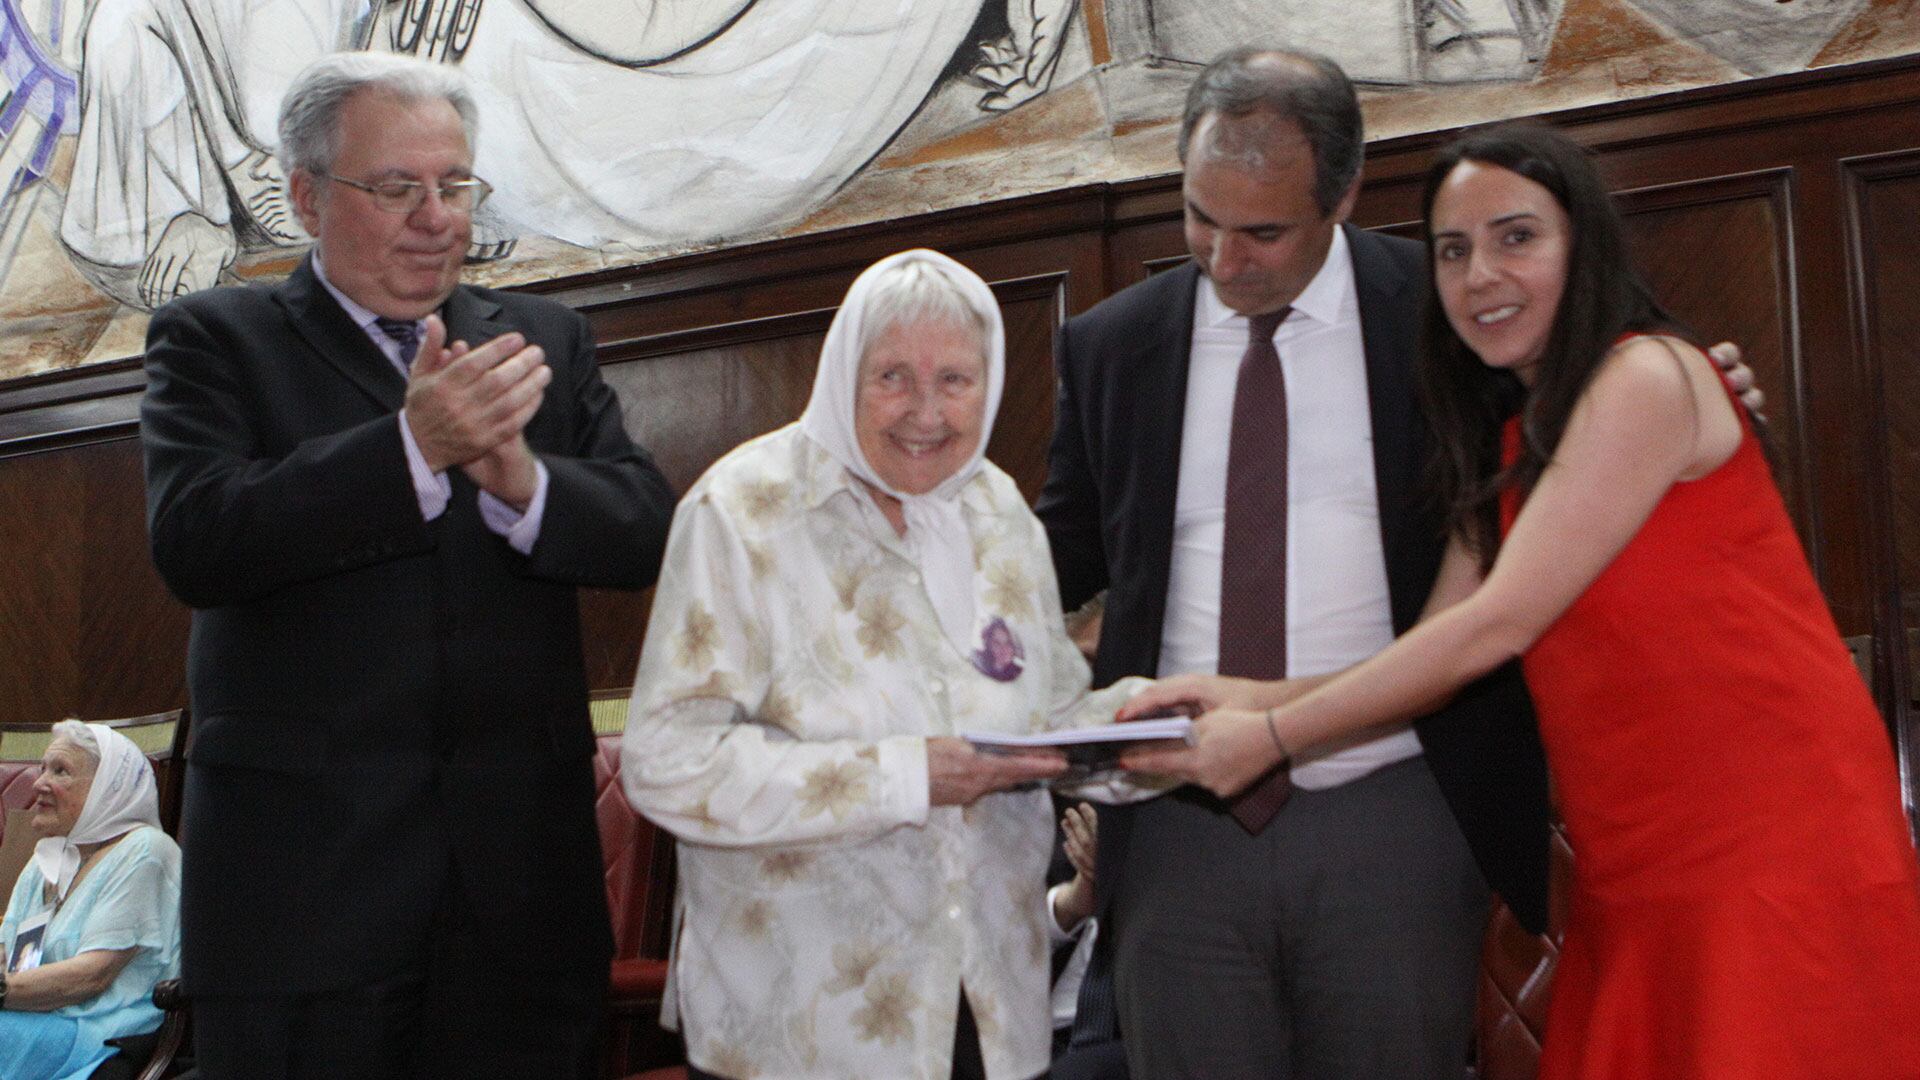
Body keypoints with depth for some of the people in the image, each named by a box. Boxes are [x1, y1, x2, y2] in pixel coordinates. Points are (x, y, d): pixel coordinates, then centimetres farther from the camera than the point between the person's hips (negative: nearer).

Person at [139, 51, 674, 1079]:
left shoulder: (546, 340, 12)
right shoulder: (213, 339, 3)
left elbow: (647, 532, 3)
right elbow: (193, 542, -13)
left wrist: (521, 481, -17)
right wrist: (413, 445, -21)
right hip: (301, 876, -2)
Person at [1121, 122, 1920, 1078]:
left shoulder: (1647, 376, -12)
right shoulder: (1510, 443, 14)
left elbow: (1498, 625, -17)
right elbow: (1440, 653, 6)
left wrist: (1275, 735, -13)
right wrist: (1259, 697, -8)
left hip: (1770, 851, -7)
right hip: (1636, 874, 7)